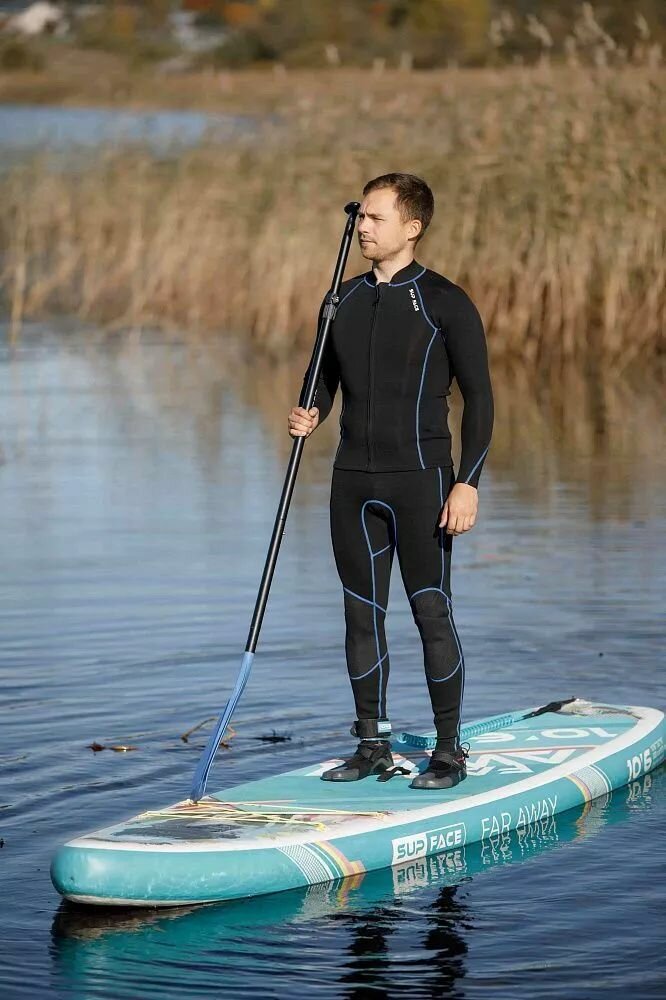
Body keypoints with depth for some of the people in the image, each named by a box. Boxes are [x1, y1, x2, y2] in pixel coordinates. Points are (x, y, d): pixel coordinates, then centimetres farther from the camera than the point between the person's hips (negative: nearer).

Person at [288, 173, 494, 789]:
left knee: (432, 612, -3)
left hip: (419, 478, -5)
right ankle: (372, 745, 17)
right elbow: (324, 381, 19)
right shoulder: (343, 300, 11)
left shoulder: (445, 303, -6)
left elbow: (479, 396, -6)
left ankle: (450, 751, 4)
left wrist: (468, 482, -13)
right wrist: (307, 417, -4)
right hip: (353, 481, 5)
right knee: (362, 613, 8)